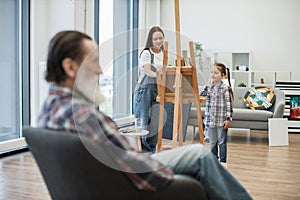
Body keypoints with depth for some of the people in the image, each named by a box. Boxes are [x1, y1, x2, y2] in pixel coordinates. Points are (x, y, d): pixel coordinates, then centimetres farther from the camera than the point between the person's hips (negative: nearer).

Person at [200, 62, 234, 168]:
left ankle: (223, 162, 17)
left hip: (222, 120, -4)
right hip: (210, 120, 5)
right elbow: (207, 104, 11)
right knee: (212, 142, 13)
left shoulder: (226, 88, -8)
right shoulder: (208, 87, 6)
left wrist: (228, 119, -11)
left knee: (222, 142, 5)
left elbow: (229, 104, -8)